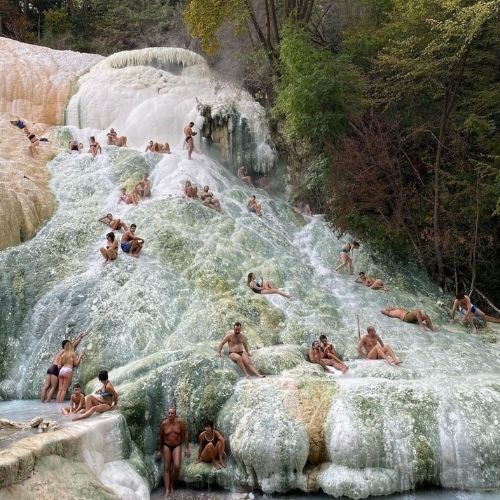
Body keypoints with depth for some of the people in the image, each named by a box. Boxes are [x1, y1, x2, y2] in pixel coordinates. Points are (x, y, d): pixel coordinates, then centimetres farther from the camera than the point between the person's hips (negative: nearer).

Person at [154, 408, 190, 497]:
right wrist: (158, 450, 2)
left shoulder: (180, 422, -14)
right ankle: (167, 490, -3)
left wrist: (186, 448, -5)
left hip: (177, 446, 0)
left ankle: (171, 484, 12)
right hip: (166, 446, 0)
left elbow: (185, 434, -5)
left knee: (177, 466, -14)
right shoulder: (163, 423, -13)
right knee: (166, 468, -3)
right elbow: (160, 437, -2)